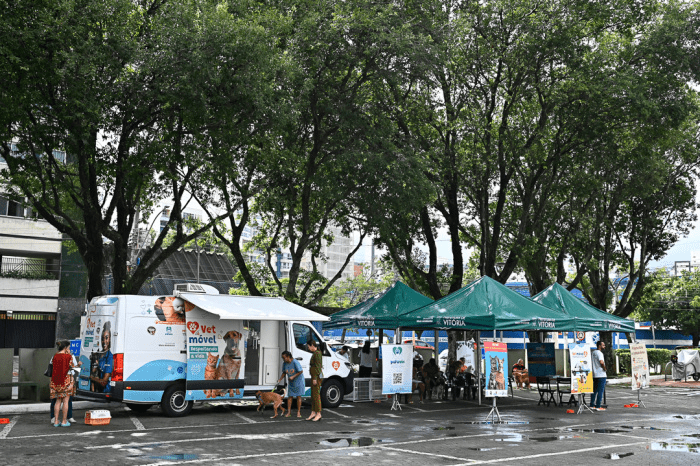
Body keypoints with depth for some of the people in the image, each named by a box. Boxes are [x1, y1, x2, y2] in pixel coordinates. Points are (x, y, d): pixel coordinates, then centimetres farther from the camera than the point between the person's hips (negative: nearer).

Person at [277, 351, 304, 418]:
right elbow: (284, 373, 6)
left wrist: (293, 377, -24)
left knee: (298, 396, -1)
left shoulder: (295, 362, -23)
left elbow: (301, 371, -19)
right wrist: (279, 380, -6)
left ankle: (298, 412, 6)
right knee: (289, 396, 1)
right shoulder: (285, 364, -5)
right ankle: (289, 412, 3)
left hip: (298, 381, -5)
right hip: (291, 382, 5)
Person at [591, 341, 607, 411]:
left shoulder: (593, 352, 15)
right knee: (600, 391, -5)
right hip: (601, 375, -9)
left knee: (595, 390, 14)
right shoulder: (599, 353, -14)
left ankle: (592, 405, 17)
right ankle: (598, 407, -5)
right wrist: (604, 369, -14)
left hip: (594, 375, 9)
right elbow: (601, 362, -30)